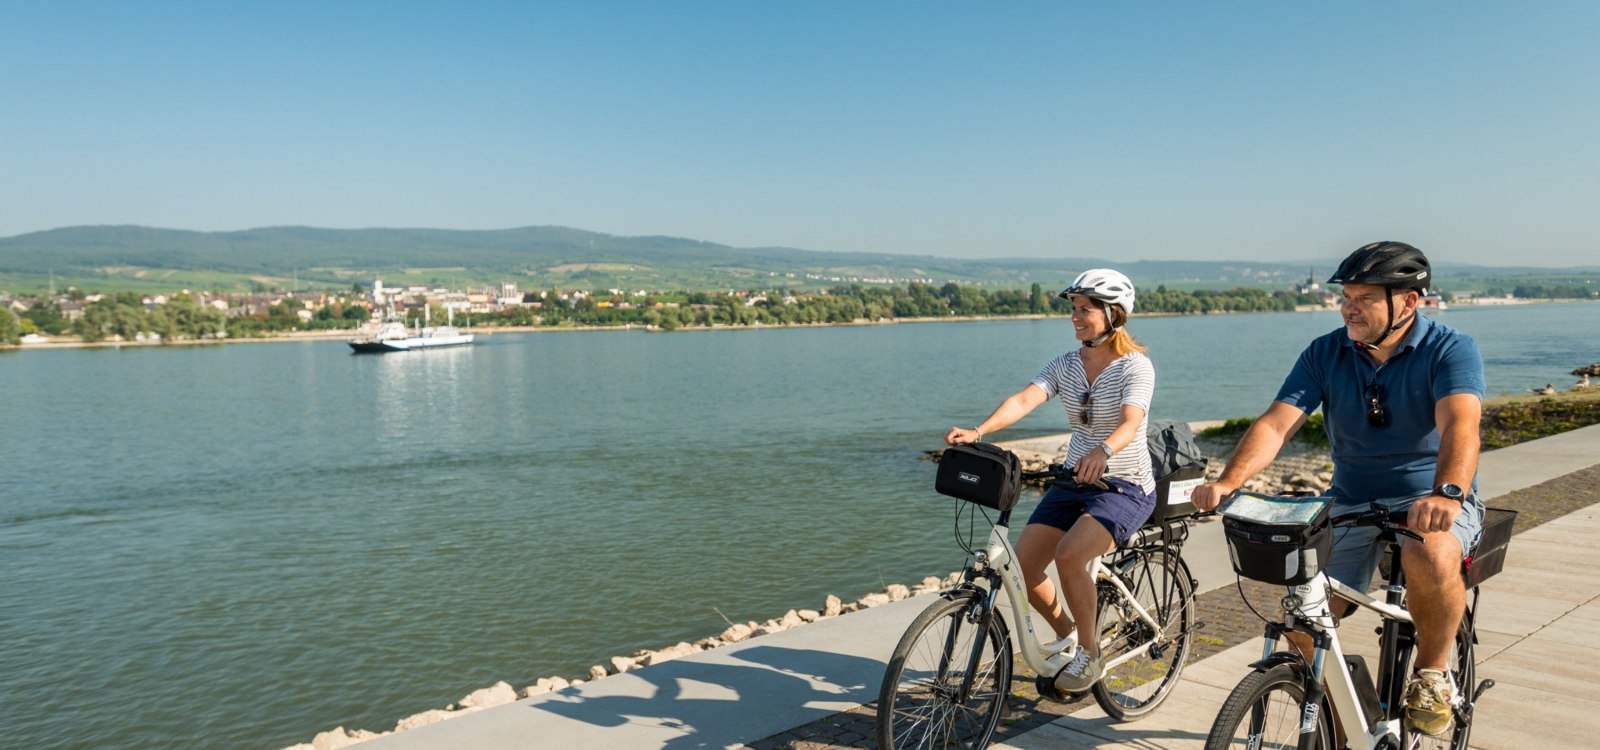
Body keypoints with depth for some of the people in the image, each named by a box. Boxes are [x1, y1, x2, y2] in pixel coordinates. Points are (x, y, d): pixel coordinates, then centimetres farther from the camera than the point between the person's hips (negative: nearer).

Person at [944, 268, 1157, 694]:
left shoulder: (1135, 366, -12)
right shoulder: (1065, 366, 2)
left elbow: (1130, 421, -30)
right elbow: (1023, 400, -15)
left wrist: (1102, 452, -52)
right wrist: (977, 432, -33)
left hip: (1125, 488, -6)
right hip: (1074, 483, 6)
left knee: (1068, 555, -29)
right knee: (1022, 565, -9)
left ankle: (1090, 656, -7)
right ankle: (1066, 633, 21)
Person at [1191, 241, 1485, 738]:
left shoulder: (1451, 350, -10)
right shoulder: (1325, 354, -1)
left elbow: (1459, 424, -28)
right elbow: (1276, 423, -13)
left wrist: (1447, 493, -48)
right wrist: (1228, 482, -31)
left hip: (1431, 499, -3)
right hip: (1351, 502, 4)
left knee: (1431, 558, -37)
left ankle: (1432, 673, -7)